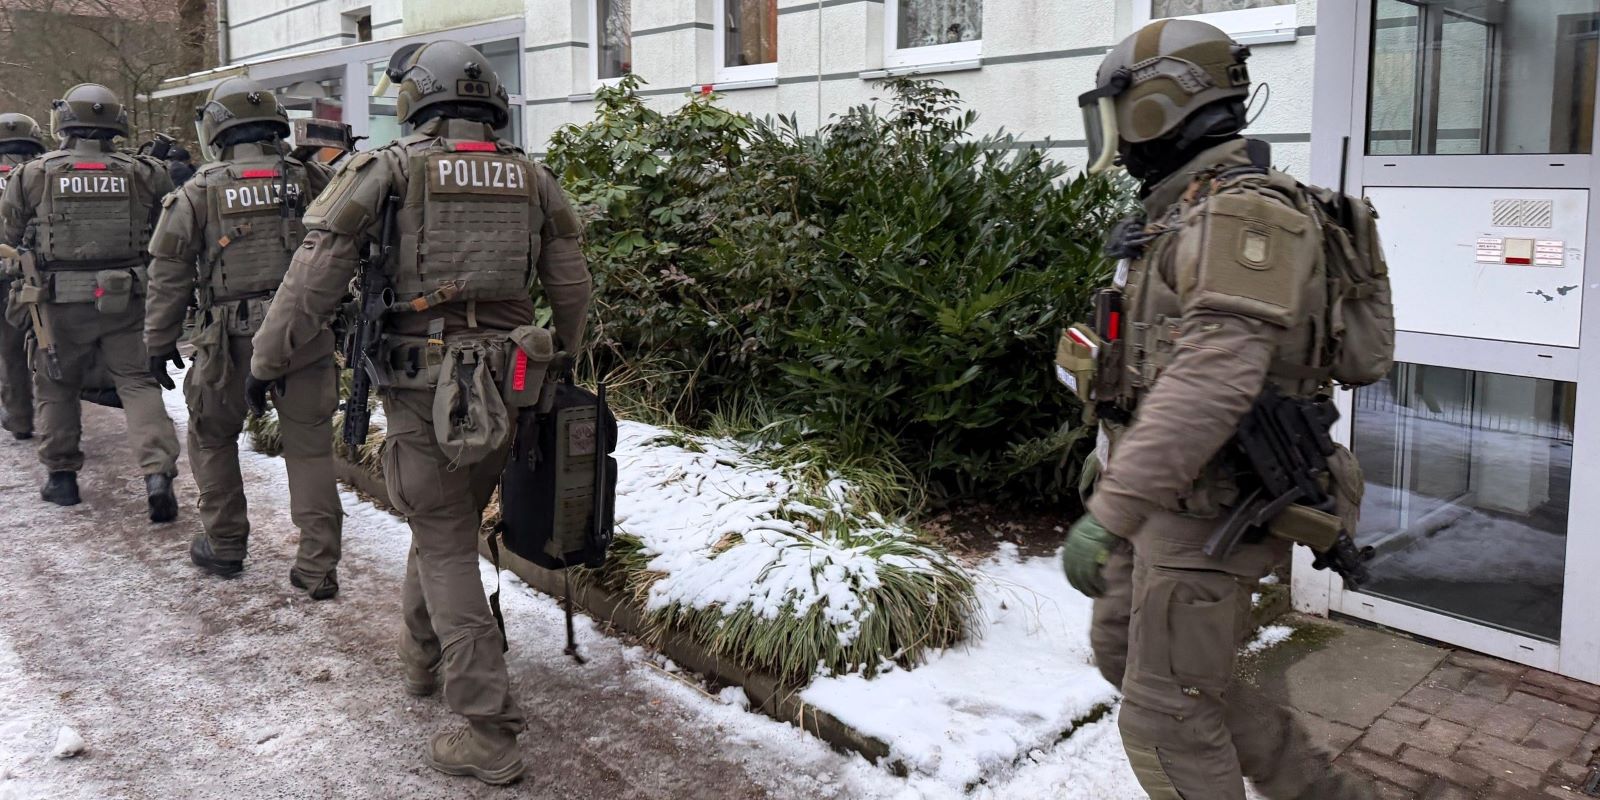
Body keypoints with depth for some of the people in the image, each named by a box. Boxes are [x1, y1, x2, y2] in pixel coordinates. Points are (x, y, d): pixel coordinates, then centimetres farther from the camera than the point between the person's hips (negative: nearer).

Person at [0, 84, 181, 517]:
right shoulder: (142, 173, -2)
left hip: (61, 302, 0)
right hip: (125, 301, 1)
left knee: (56, 386, 16)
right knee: (137, 381, 5)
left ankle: (61, 474, 25)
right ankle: (158, 472, -10)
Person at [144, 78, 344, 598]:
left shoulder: (199, 193, 1)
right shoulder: (313, 181, 3)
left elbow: (168, 276, 5)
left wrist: (159, 344, 13)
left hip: (230, 344, -1)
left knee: (212, 439, 21)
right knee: (310, 448, 6)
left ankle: (224, 546, 30)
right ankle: (318, 568, 5)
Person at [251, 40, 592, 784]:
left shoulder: (389, 168, -3)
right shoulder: (532, 177, 8)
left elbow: (315, 277, -5)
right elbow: (572, 288, 12)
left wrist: (265, 363, 4)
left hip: (425, 386, -4)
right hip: (505, 387, 4)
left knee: (447, 550, 2)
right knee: (448, 523, 23)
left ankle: (489, 734, 2)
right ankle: (424, 658, 43)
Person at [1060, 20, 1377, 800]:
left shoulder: (1243, 212, -19)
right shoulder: (1183, 214, 13)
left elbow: (1214, 378, -31)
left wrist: (1110, 510, -35)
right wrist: (1115, 467, 25)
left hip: (1211, 509, -10)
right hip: (1171, 496, 10)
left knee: (1165, 715, 0)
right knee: (1124, 651, 20)